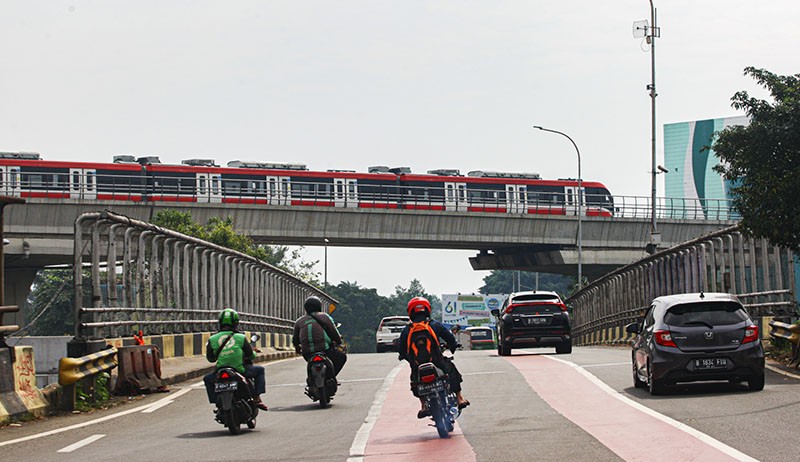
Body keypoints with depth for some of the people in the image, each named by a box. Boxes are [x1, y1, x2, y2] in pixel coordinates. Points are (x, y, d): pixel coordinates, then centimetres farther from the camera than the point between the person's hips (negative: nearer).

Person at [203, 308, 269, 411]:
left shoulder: (212, 340, -1)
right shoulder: (240, 338, -3)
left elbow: (210, 358, 8)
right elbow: (251, 355, 6)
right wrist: (254, 353, 30)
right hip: (240, 371, -1)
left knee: (207, 379, 32)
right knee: (259, 370, 23)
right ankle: (257, 398, 12)